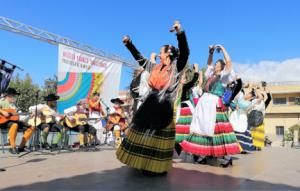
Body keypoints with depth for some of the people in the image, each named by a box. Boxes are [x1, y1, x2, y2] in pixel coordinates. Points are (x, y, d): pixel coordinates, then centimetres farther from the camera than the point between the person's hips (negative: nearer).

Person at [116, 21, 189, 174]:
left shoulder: (176, 67, -5)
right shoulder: (155, 68, 12)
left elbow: (185, 53, -21)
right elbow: (140, 59, 23)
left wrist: (180, 33, -35)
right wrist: (129, 44, 23)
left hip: (163, 109, -6)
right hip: (149, 106, 7)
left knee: (157, 138, -1)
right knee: (142, 134, 11)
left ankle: (157, 167, 13)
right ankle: (143, 163, 25)